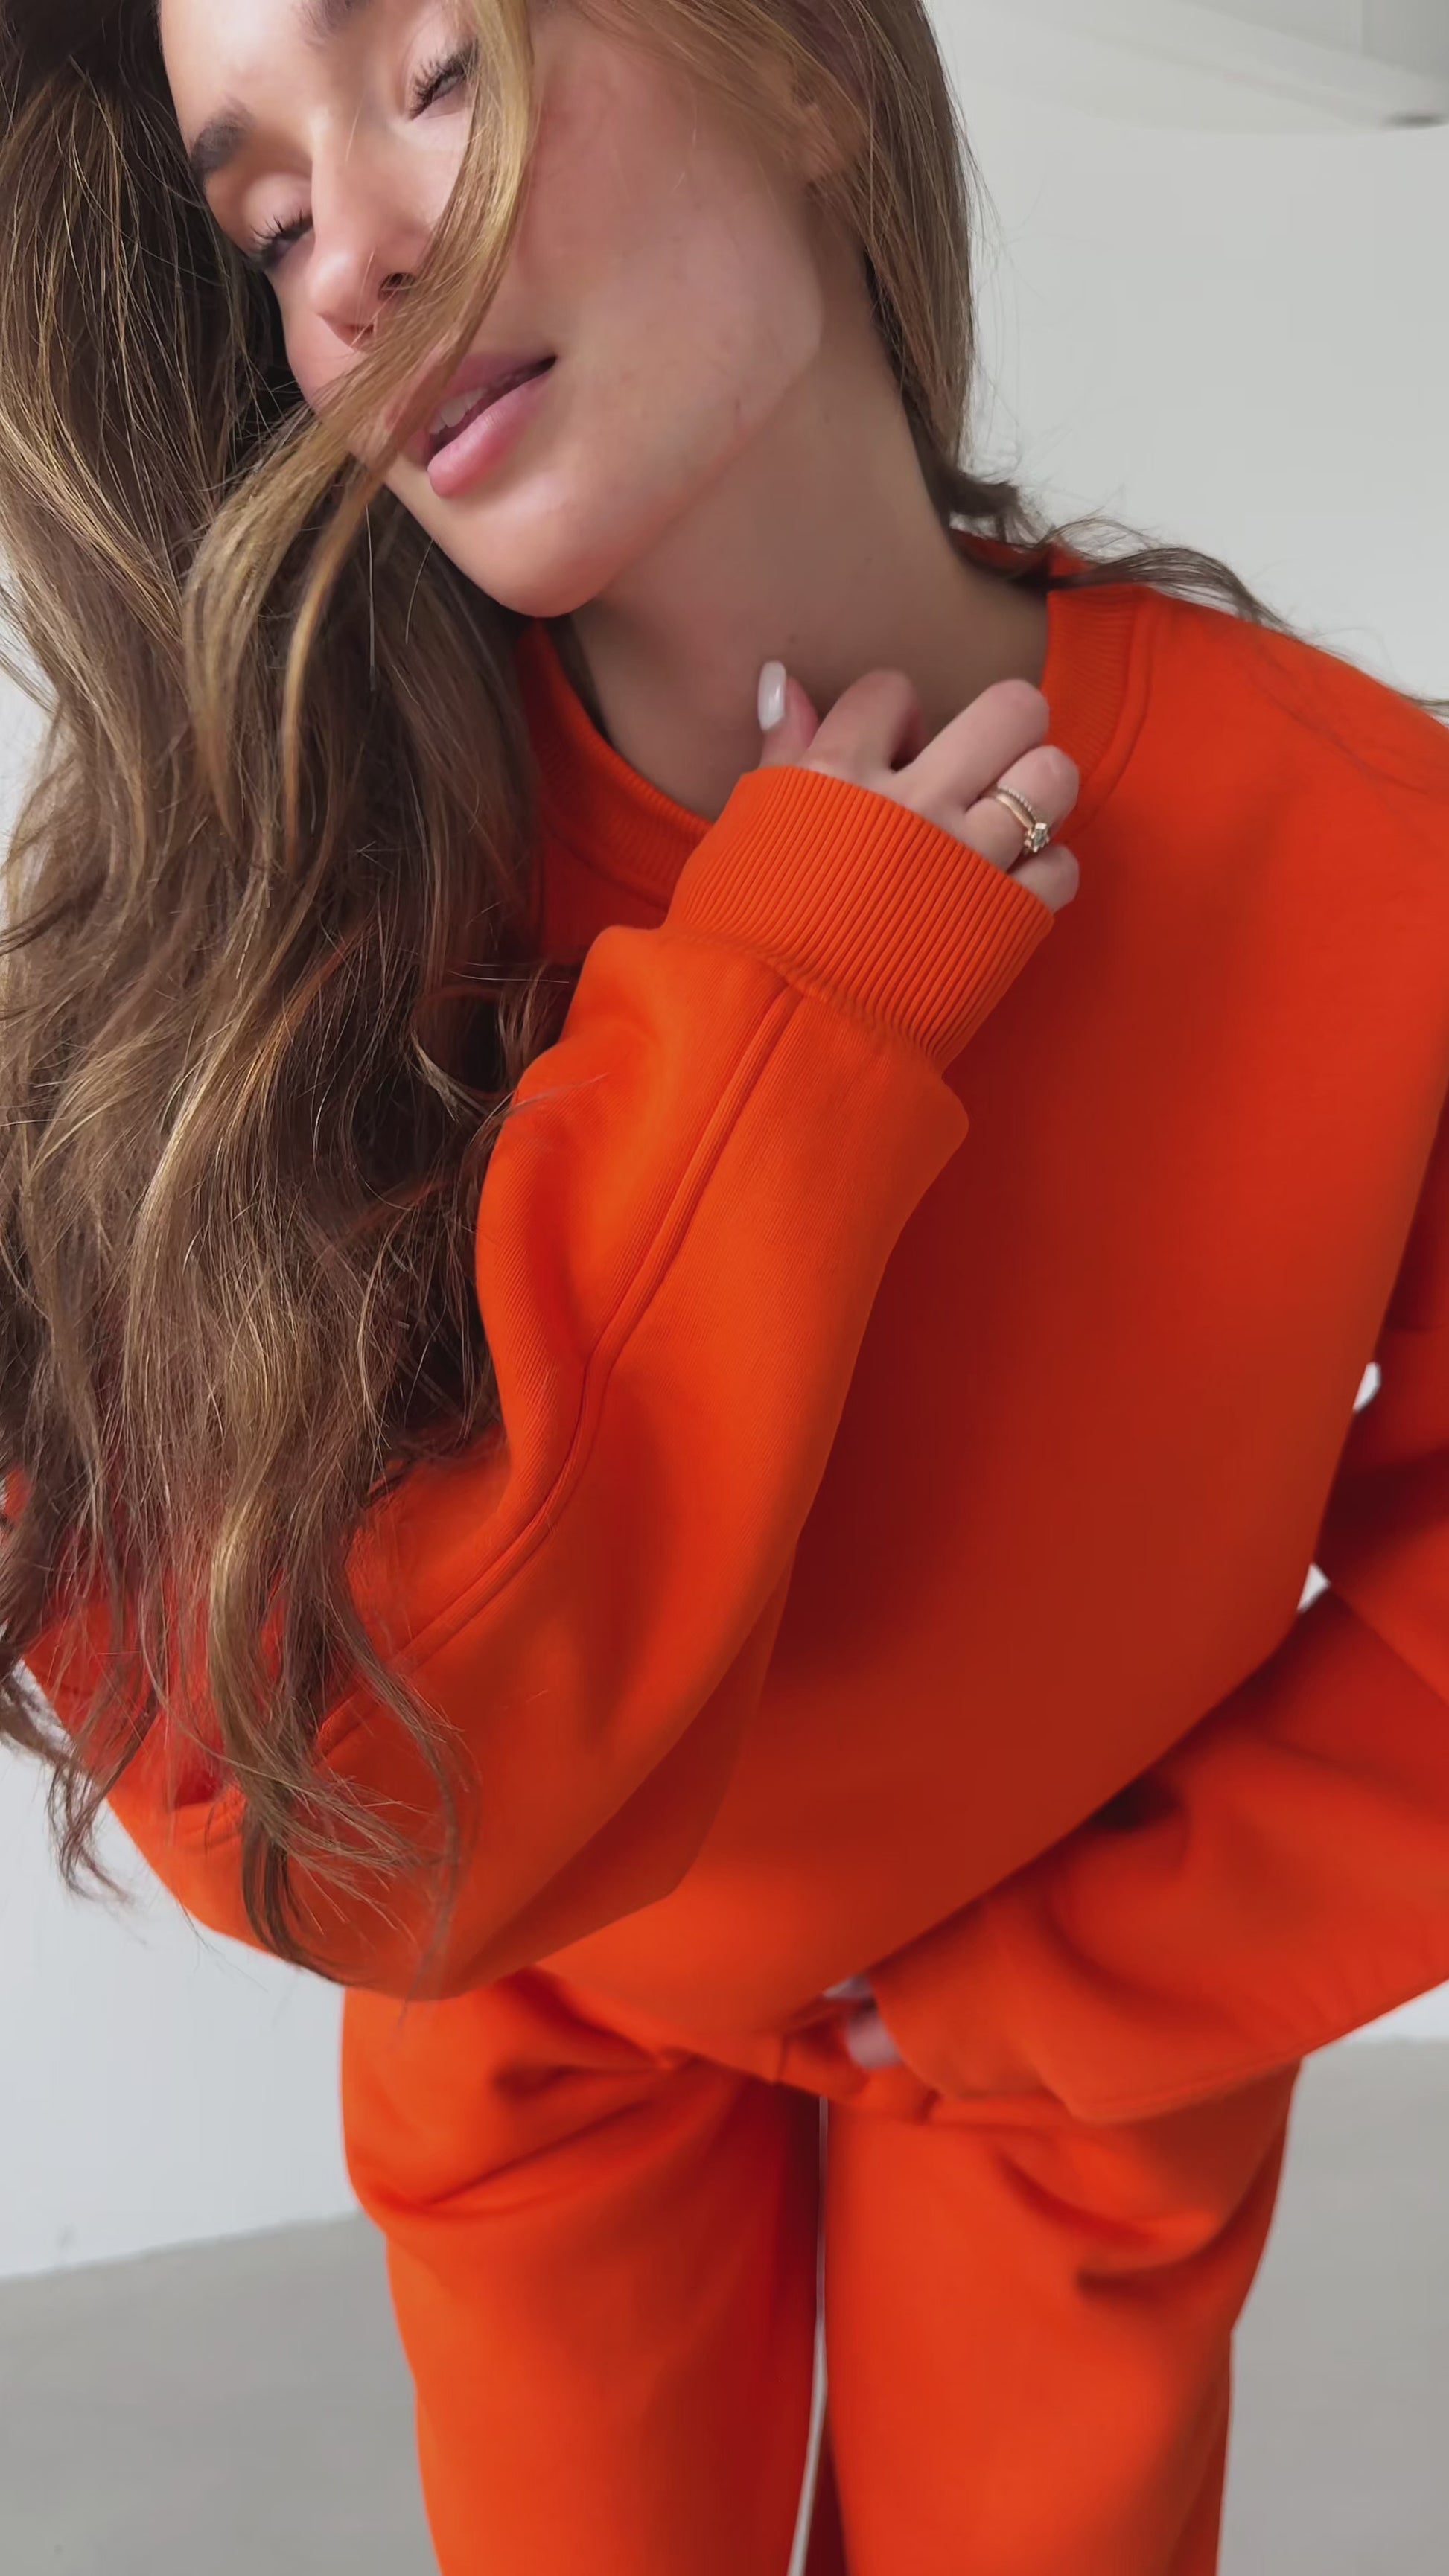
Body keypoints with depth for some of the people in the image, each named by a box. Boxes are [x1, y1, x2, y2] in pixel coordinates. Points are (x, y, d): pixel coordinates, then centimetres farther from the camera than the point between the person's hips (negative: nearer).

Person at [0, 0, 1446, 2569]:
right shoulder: (256, 868, -27)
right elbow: (316, 1826, -32)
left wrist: (1090, 1965, -12)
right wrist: (779, 1021, -36)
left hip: (1096, 2002, 1)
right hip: (546, 2003, 0)